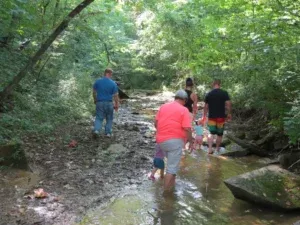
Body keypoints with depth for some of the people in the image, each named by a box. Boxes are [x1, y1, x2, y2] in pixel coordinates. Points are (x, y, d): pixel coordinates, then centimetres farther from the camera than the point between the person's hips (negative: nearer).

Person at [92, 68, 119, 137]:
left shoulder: (97, 81, -2)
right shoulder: (113, 84, -8)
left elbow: (94, 92, 5)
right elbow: (116, 95, -5)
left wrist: (95, 100, 21)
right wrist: (116, 105, 5)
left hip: (99, 102, 1)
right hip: (109, 103, -1)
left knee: (99, 118, 8)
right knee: (109, 119, 13)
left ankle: (96, 130, -13)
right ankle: (108, 133, 14)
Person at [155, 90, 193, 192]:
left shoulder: (163, 106, 10)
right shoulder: (184, 110, -6)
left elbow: (156, 122, 12)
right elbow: (187, 129, -13)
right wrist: (191, 141, 0)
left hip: (161, 140, 7)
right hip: (175, 141, -6)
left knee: (172, 162, 26)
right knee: (172, 167, 1)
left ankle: (171, 183, 34)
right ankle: (166, 191, 3)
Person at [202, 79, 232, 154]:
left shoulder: (209, 94, 2)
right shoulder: (224, 93, -4)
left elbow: (206, 106, 3)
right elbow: (228, 104, -10)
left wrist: (204, 116, 11)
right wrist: (229, 114, 1)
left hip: (212, 117, 1)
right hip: (221, 117, -1)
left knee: (211, 133, 9)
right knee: (219, 134, 13)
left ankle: (210, 148, -7)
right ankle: (217, 149, 24)